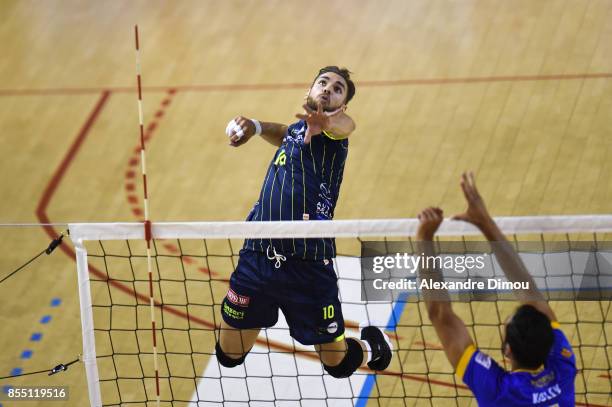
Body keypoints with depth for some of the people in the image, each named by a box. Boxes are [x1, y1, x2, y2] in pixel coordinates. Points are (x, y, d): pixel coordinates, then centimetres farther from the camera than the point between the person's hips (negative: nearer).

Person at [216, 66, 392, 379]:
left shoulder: (333, 131, -2)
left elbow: (344, 125, -28)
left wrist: (327, 121, -53)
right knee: (229, 357, 9)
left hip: (308, 264, -5)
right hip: (256, 256, 5)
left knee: (339, 365, 6)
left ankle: (372, 343, 40)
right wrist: (253, 126, 21)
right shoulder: (295, 130, 17)